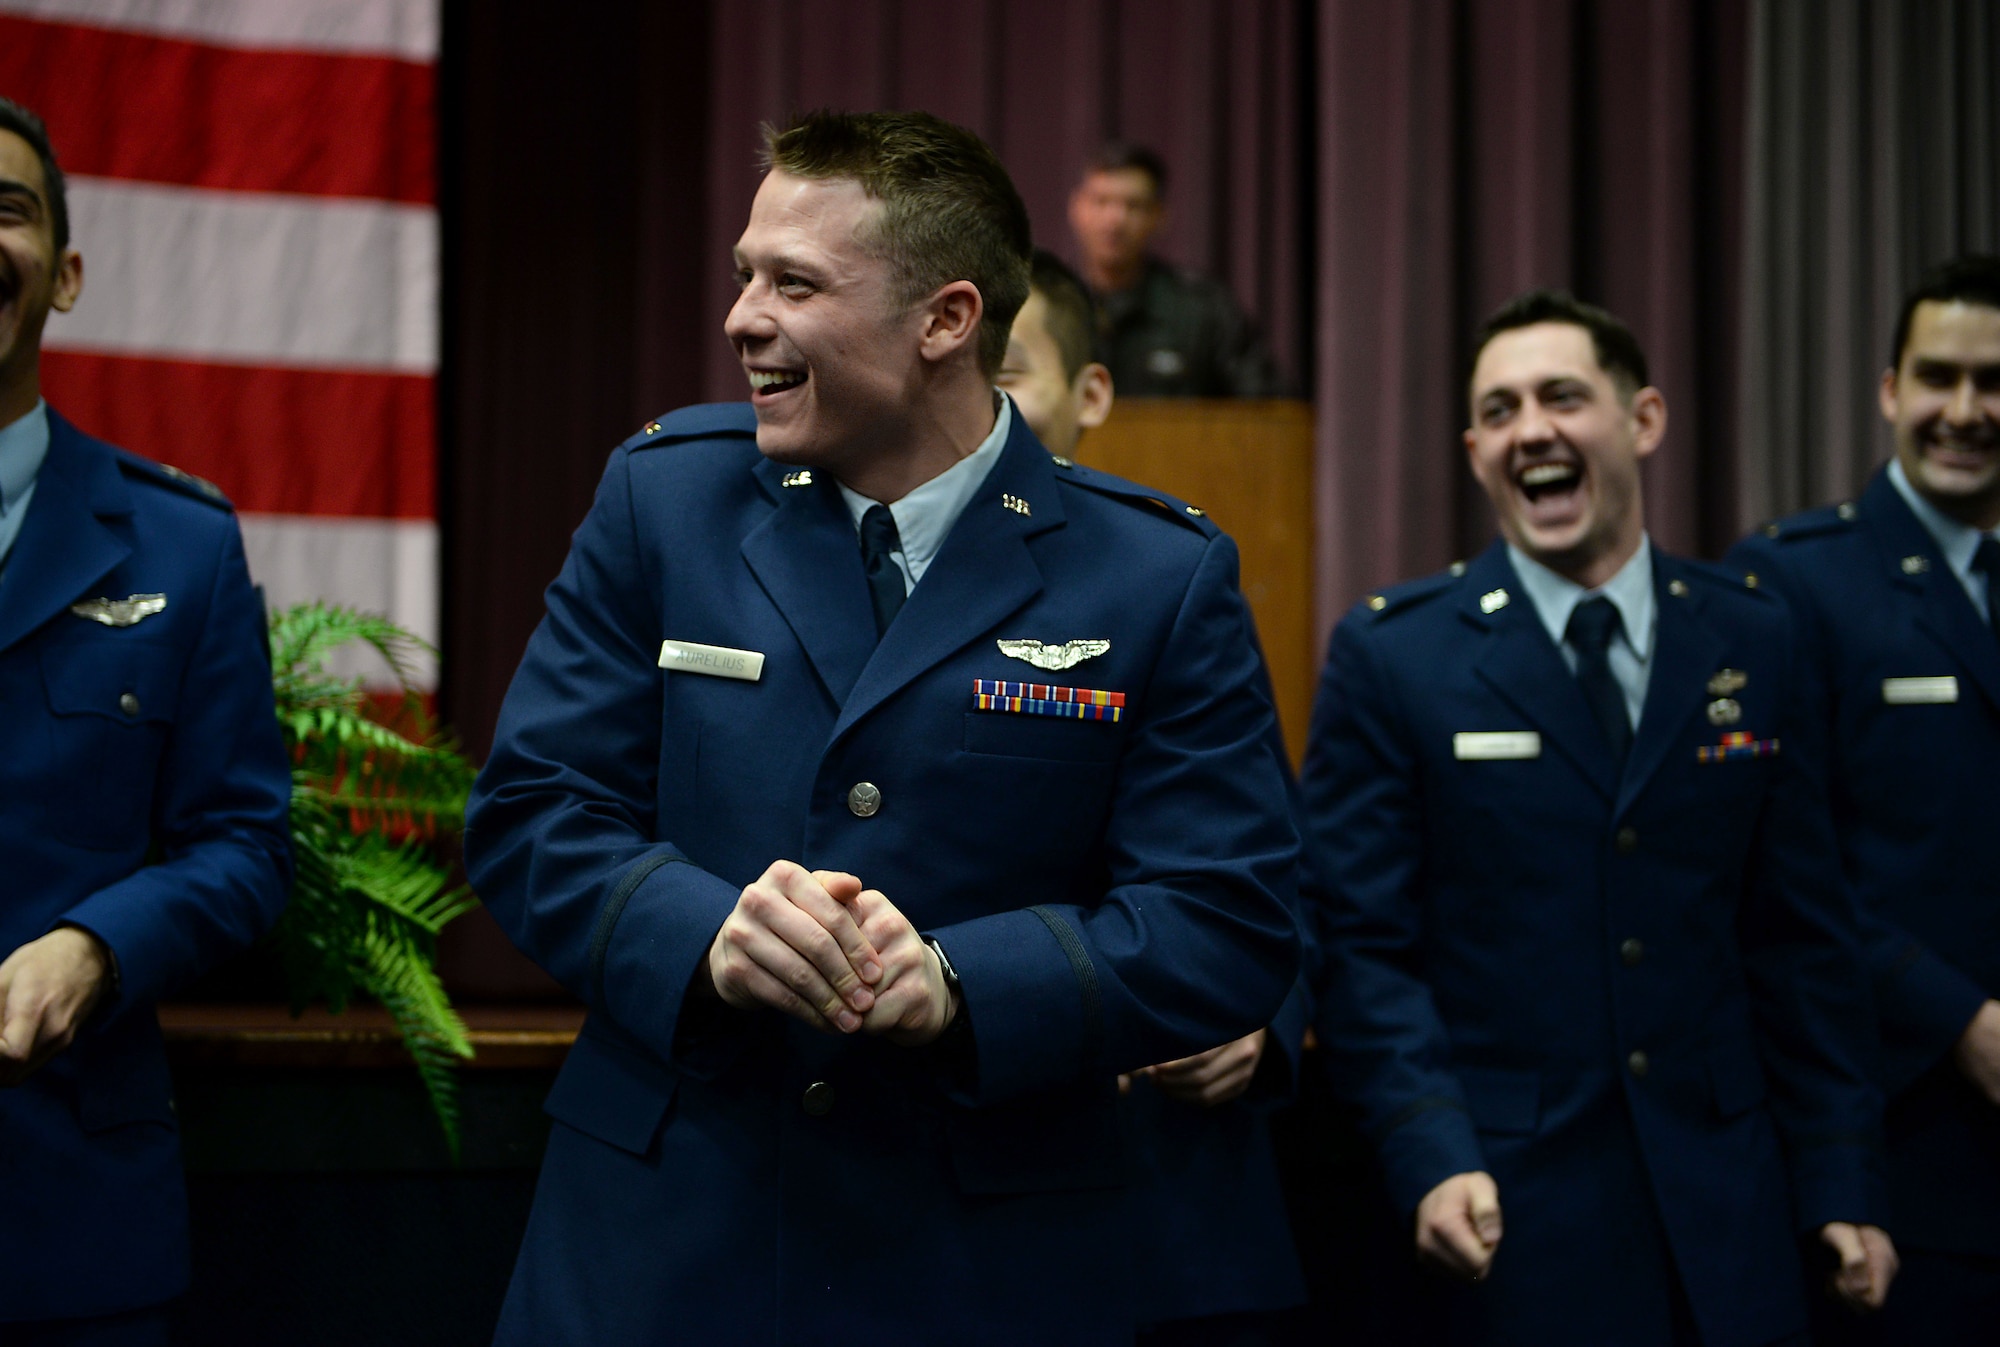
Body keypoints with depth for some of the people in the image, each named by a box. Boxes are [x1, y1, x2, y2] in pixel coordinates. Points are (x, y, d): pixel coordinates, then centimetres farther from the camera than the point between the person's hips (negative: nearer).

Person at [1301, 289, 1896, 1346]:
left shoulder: (1753, 642, 6)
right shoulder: (1390, 656, -3)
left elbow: (1801, 937, 7)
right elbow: (1365, 943, -6)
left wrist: (1841, 1181, 4)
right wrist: (1431, 1159, -18)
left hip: (1722, 1215, 3)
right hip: (1504, 1208, -2)